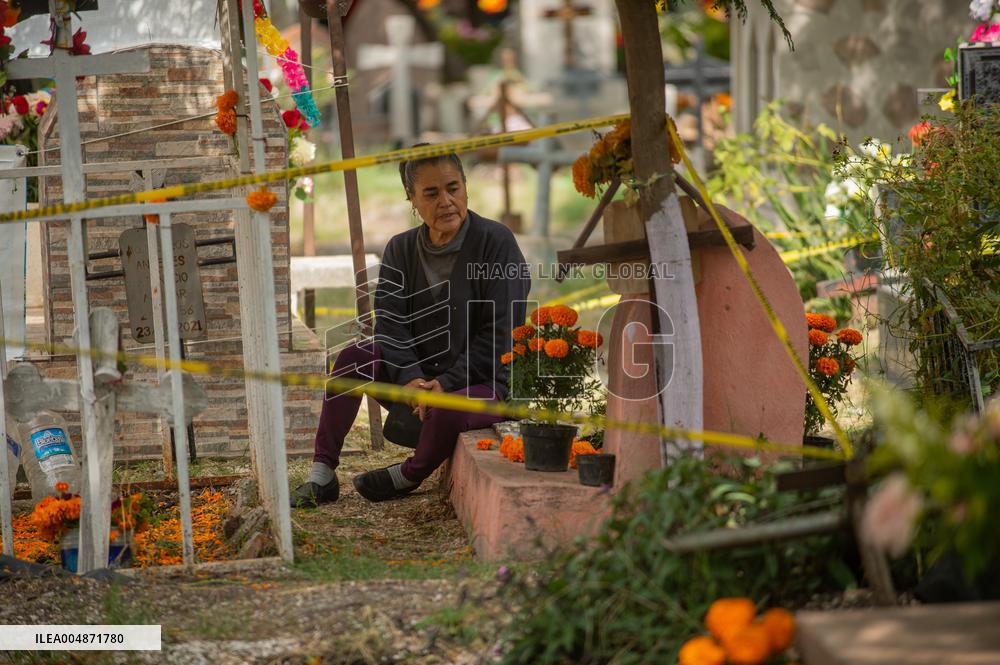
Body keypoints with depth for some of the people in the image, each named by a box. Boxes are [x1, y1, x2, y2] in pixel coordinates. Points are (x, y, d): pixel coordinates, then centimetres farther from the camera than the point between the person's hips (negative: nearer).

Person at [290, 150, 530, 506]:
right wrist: (409, 378, -22)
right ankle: (322, 476, -14)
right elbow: (390, 322, -3)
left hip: (486, 381, -5)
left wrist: (448, 382, -21)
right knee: (355, 357, -17)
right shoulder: (400, 249, 6)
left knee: (447, 411, -37)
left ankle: (408, 477, -4)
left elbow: (502, 330, -14)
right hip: (420, 376, 5)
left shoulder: (495, 241, -10)